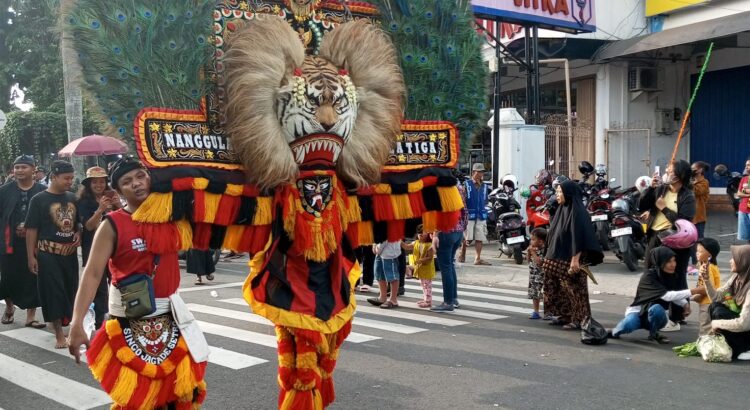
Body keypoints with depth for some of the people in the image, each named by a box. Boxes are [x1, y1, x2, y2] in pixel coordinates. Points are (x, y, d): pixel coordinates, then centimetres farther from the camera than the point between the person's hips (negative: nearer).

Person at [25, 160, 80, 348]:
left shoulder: (72, 197, 8)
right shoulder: (39, 199, -7)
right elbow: (31, 229, -7)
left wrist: (78, 234, 0)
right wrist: (31, 256, -11)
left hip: (70, 253, 5)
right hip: (49, 254, -5)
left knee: (70, 290, 12)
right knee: (53, 292, -3)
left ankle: (65, 326, 30)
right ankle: (59, 335, 3)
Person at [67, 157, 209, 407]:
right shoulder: (113, 225, -11)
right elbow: (92, 273, -17)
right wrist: (77, 323, -27)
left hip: (168, 313, 4)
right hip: (130, 317, -4)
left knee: (181, 388, 14)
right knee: (134, 394, 6)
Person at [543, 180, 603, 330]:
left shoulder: (577, 211, -14)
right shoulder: (562, 209, 12)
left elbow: (579, 236, -20)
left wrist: (575, 258, -24)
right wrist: (550, 255, 18)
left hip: (571, 260, -9)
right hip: (557, 258, 9)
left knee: (574, 288, -2)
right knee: (560, 288, 12)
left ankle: (578, 319, 5)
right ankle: (565, 316, 21)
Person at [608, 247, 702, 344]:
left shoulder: (673, 276, -4)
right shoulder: (649, 276, -23)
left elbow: (675, 296, 8)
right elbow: (666, 296, -33)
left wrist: (685, 304, -13)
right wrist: (691, 292, -38)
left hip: (655, 315, 4)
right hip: (638, 311, -4)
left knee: (656, 308, -33)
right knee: (628, 325, -37)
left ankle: (654, 333, -5)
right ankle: (615, 331, -1)